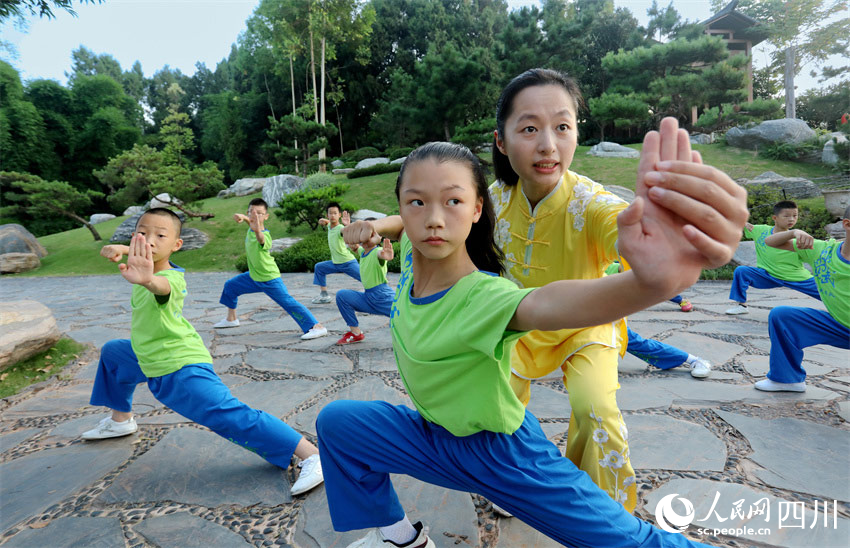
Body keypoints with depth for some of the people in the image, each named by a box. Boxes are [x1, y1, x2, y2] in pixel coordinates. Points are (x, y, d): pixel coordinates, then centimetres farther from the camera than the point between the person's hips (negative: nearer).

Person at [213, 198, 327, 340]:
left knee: (288, 302, -21)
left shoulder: (265, 235, -30)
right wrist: (242, 216, -12)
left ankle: (317, 327, -26)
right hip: (254, 276, 9)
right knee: (230, 286, 21)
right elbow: (249, 219, 13)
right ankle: (231, 319, 43)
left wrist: (257, 231, -77)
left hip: (270, 279, -9)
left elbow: (261, 240, -53)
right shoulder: (251, 227, -7)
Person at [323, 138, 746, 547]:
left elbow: (547, 304, -57)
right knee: (336, 421, 6)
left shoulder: (481, 296, -33)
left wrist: (650, 282, -76)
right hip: (434, 436, 7)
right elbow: (407, 225, 14)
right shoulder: (412, 255, -12)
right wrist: (376, 226, -6)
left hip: (500, 454, -6)